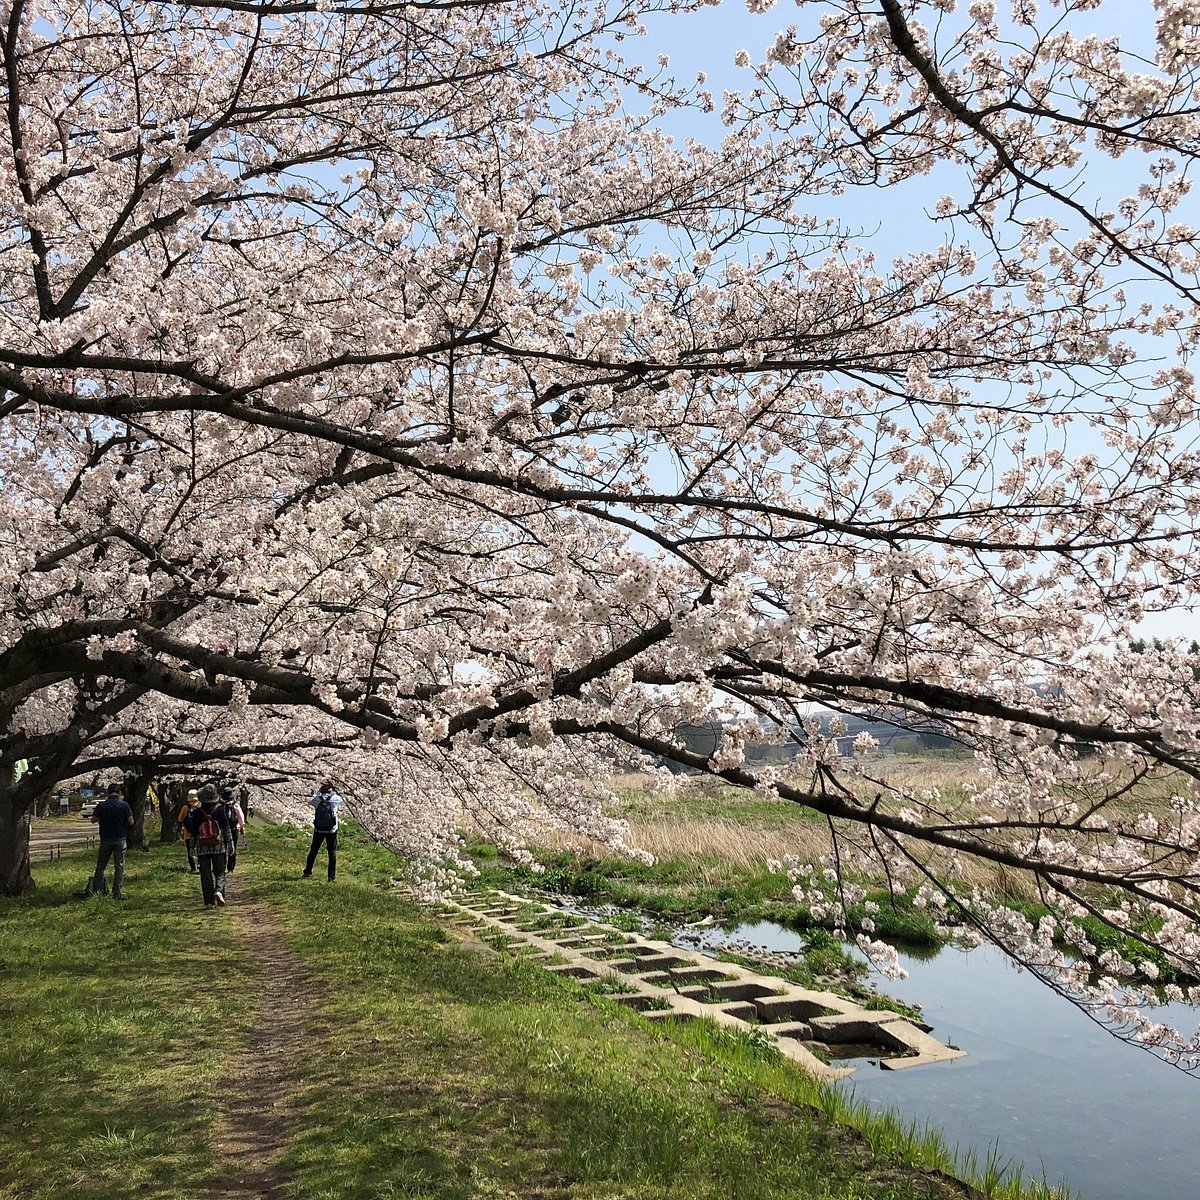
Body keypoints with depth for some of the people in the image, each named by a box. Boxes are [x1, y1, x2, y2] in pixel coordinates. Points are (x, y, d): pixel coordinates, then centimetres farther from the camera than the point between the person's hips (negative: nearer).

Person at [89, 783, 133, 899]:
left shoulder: (101, 805, -4)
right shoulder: (124, 805, -8)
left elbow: (93, 820, 5)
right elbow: (131, 822, -5)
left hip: (105, 840, 1)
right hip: (120, 840, -1)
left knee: (100, 867, 13)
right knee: (119, 867, 4)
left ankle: (96, 891, 13)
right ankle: (117, 893, 2)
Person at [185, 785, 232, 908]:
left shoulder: (197, 811, -2)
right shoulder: (220, 809, -4)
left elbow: (192, 831, 3)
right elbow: (226, 828, -2)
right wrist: (228, 845, 6)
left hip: (202, 848, 1)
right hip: (219, 847, -1)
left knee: (206, 875, 6)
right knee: (220, 873, 6)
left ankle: (209, 901, 3)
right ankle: (219, 891, -20)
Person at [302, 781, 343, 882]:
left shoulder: (317, 799, -8)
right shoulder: (335, 799, -9)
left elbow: (310, 800, 15)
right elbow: (341, 800, 15)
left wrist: (317, 791, 17)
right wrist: (333, 792, 20)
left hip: (318, 830, 2)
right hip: (332, 831, -1)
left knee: (313, 851, 17)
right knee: (332, 853, 6)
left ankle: (307, 872, 26)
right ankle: (331, 877, 5)